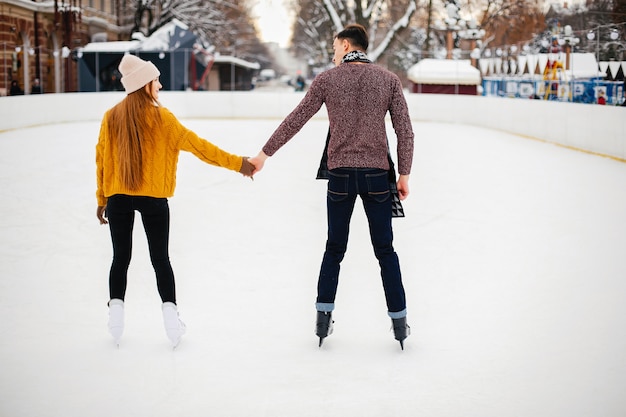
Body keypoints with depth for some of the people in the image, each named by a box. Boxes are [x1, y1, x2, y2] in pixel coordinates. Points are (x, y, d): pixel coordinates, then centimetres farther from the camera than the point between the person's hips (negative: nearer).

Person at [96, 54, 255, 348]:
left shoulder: (111, 117, -1)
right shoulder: (160, 117, -10)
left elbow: (102, 159, 5)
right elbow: (195, 144, -11)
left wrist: (102, 198, 15)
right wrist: (236, 163, -8)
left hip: (117, 198, 2)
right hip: (153, 199, -2)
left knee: (120, 258, 12)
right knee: (160, 259, 8)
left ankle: (116, 309, 8)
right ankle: (169, 311, 5)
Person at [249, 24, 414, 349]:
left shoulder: (327, 79, 0)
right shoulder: (389, 79, 2)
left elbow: (294, 121, 2)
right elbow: (404, 131, -1)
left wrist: (264, 154, 10)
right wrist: (404, 174, 6)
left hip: (340, 174, 0)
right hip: (376, 175, 0)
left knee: (334, 248, 14)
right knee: (385, 250, 9)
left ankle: (323, 317, 14)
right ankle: (399, 322, 11)